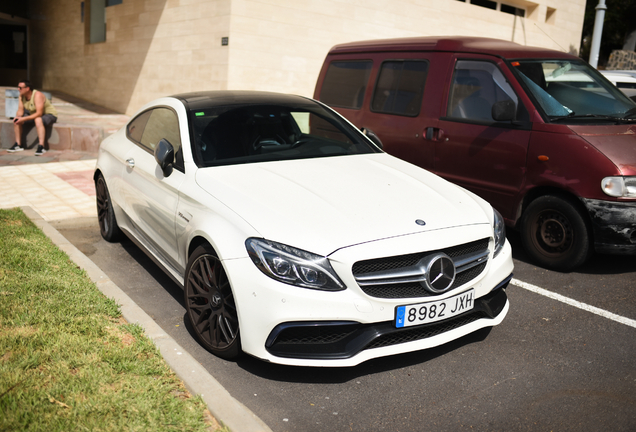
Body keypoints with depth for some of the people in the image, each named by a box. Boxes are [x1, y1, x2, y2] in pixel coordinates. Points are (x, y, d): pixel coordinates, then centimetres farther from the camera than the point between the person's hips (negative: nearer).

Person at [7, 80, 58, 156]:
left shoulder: (37, 95, -28)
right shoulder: (22, 96, -4)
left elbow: (39, 113, -34)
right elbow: (20, 111, 0)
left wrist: (24, 119, -36)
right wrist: (17, 116, -24)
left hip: (49, 114, -9)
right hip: (34, 114, 9)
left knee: (38, 120, -40)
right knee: (17, 120, -4)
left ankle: (41, 147, -43)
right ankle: (18, 145, 4)